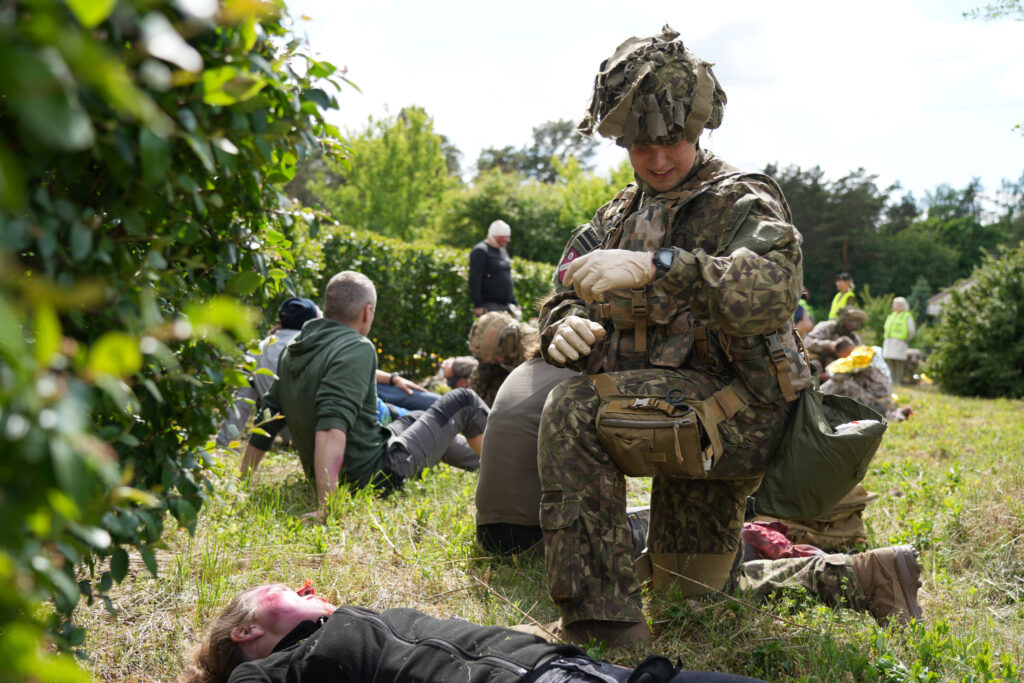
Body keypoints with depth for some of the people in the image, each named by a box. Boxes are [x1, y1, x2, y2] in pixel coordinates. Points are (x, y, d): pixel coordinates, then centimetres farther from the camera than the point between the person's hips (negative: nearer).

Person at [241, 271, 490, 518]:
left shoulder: (293, 349, 2)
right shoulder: (357, 349, -23)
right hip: (376, 476, -8)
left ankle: (479, 462, 55)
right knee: (463, 401, 8)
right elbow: (332, 428, -35)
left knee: (414, 419, 33)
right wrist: (325, 508, -39)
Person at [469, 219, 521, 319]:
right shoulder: (480, 251, -7)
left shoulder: (503, 251, 21)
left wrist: (514, 303, 23)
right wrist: (477, 305, -20)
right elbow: (474, 280, -14)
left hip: (505, 305, 9)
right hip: (489, 306, -9)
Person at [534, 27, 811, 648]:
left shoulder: (741, 201, -9)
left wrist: (656, 266, -42)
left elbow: (774, 290, -30)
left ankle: (602, 619, -24)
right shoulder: (622, 214, 15)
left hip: (739, 408, -9)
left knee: (575, 411, -28)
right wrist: (567, 323, -11)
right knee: (687, 590, 19)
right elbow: (568, 290, 15)